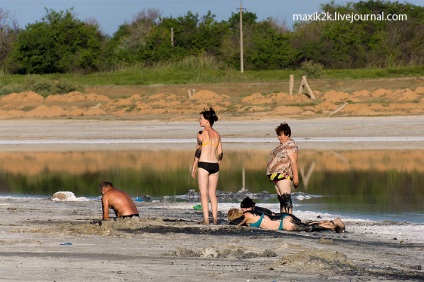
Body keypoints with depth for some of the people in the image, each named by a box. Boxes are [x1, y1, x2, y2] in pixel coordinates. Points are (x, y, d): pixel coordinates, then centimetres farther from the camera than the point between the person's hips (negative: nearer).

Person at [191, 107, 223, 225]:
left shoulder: (202, 133, -8)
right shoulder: (217, 134, 10)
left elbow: (198, 151, -9)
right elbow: (220, 153, 12)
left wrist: (194, 167, -4)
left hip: (203, 164, -6)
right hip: (215, 165, 6)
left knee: (204, 193, -1)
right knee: (213, 194, 13)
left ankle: (206, 219, -6)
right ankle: (215, 219, 10)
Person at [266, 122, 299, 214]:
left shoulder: (290, 144, -10)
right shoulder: (282, 145, 18)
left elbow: (293, 162, -16)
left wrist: (295, 177, -21)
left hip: (284, 174, -10)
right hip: (277, 175, 10)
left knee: (286, 198, -14)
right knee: (281, 199, 11)